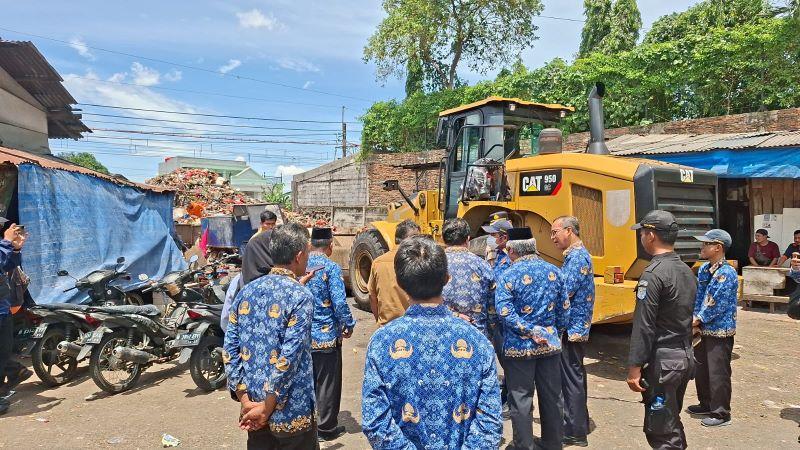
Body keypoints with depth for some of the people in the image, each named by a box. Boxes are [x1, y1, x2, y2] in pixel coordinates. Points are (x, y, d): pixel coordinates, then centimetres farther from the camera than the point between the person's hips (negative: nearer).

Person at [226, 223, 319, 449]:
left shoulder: (247, 291, 2)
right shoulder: (301, 296, -16)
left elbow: (230, 348, 1)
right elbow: (289, 356, -21)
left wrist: (244, 398, -1)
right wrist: (268, 407, -13)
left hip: (252, 405, 6)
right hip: (290, 412, -5)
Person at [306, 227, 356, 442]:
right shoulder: (331, 268, -14)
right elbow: (339, 302, -18)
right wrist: (349, 325, -3)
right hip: (327, 335, -5)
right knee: (327, 383, 8)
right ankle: (326, 428, 19)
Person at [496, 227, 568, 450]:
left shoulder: (509, 276, -14)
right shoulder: (553, 271, 1)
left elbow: (505, 312, -21)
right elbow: (564, 307, 6)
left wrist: (531, 331, -15)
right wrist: (556, 332, 16)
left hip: (519, 347, -5)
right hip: (550, 345, 5)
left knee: (520, 399, 8)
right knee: (551, 396, 17)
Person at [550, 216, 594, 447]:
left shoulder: (576, 257, -18)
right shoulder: (577, 254, 14)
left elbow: (563, 294, -23)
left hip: (571, 328, -10)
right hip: (577, 327, 10)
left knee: (571, 378, -1)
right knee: (575, 376, 19)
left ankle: (574, 432, 10)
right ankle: (579, 422, 32)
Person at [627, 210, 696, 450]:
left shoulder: (653, 273, -18)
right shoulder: (686, 270, 10)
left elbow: (644, 326, -20)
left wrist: (635, 367, -17)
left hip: (662, 361, -9)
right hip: (686, 357, 9)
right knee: (672, 421, 21)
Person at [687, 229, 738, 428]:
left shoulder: (726, 273, -18)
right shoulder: (703, 269, 7)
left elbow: (718, 304, -21)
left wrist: (698, 319, -14)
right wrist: (694, 319, 0)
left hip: (719, 331, -9)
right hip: (703, 330, 9)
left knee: (718, 373, 1)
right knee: (701, 369, 18)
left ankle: (721, 413, 14)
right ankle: (706, 404, 34)